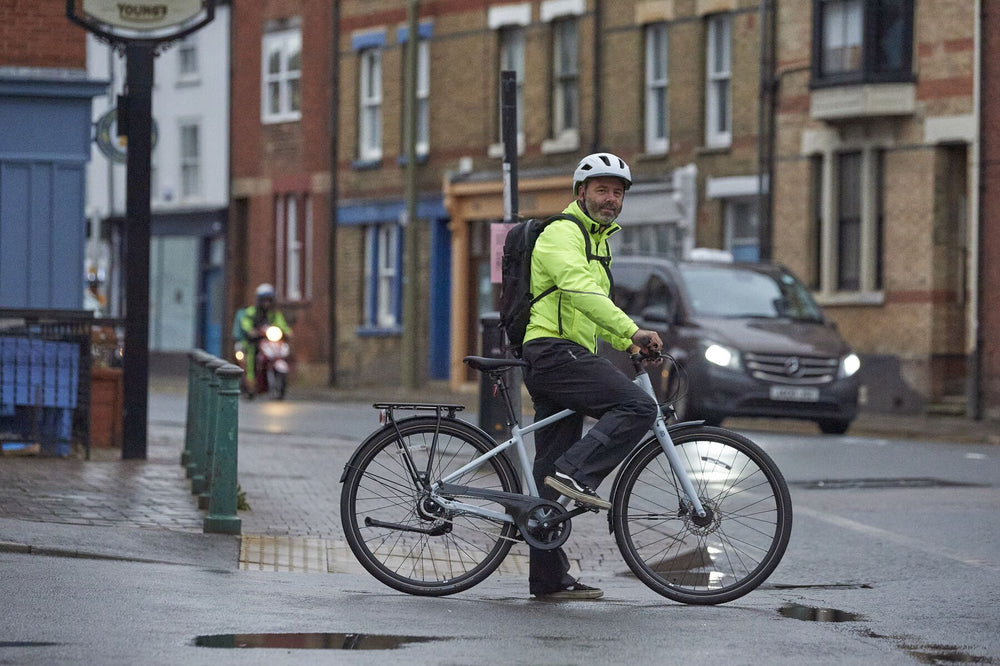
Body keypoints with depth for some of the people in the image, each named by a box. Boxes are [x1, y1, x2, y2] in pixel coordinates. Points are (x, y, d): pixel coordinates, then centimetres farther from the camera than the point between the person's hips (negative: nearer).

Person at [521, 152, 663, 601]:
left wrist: (629, 343, 16)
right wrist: (633, 331, -30)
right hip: (555, 350, -10)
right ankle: (576, 474, -25)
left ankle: (549, 578, 7)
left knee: (552, 474, 7)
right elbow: (579, 289, -23)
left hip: (565, 360, 10)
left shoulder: (598, 241, 26)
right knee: (637, 407, -22)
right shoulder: (562, 233, -6)